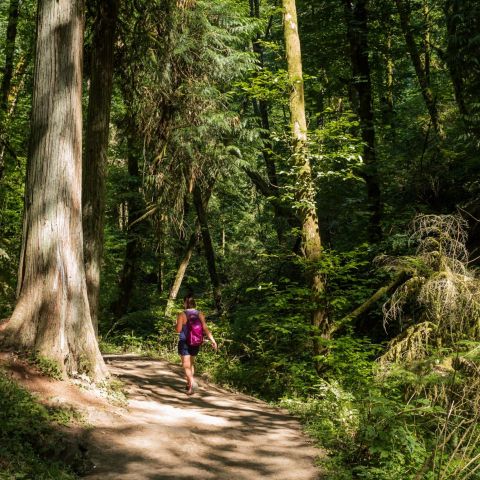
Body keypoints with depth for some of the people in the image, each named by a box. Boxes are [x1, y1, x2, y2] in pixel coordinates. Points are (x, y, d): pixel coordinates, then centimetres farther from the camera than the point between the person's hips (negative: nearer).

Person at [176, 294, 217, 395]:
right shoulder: (200, 314, -3)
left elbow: (178, 330, -13)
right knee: (191, 363, 23)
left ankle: (192, 382, -25)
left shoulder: (182, 315, -14)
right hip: (196, 343, 5)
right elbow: (205, 328, -10)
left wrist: (177, 323, 6)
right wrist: (212, 340, -11)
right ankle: (189, 384, 30)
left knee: (186, 365, -3)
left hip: (184, 342, -5)